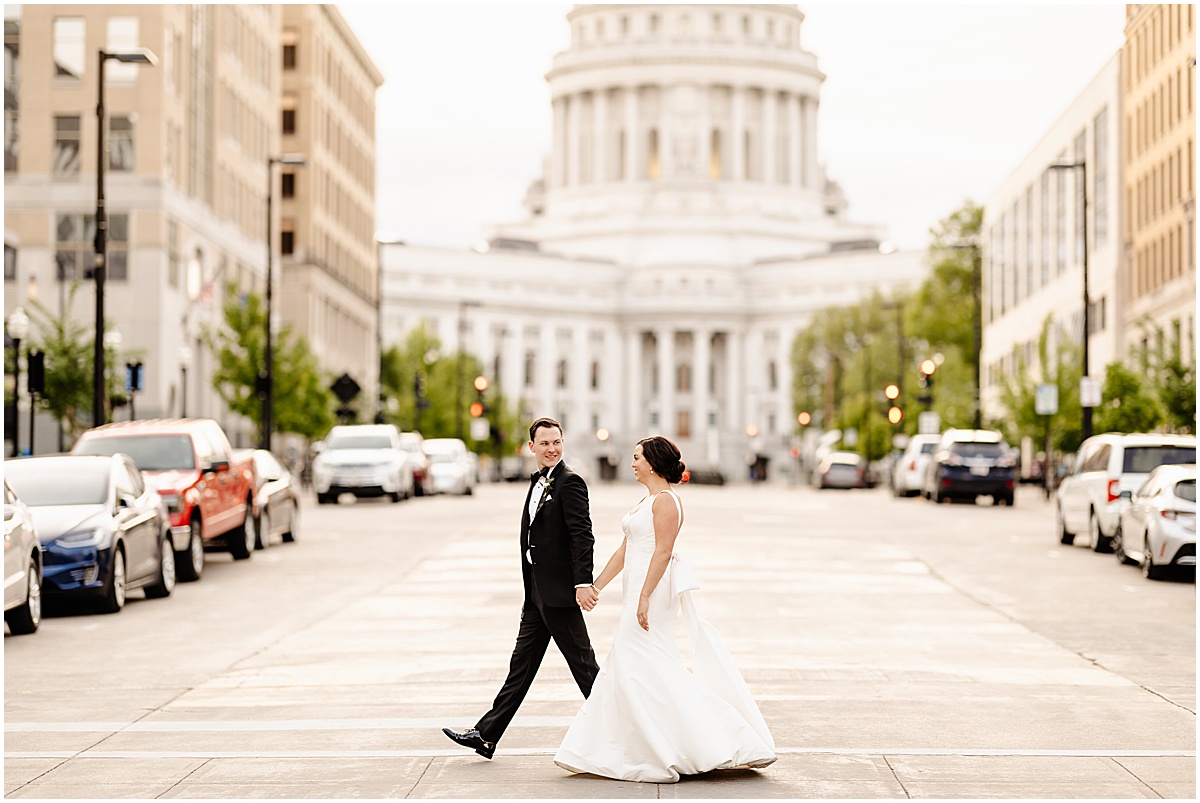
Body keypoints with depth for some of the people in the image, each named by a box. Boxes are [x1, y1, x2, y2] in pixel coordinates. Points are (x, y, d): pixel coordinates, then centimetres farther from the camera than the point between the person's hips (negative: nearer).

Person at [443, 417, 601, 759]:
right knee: (521, 664, 10)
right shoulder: (538, 482, 17)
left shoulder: (570, 482, -11)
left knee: (583, 663, 0)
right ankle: (486, 735, 11)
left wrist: (583, 583, -26)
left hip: (560, 591, -9)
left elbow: (582, 535, -18)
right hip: (538, 595, 9)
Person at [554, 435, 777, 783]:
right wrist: (596, 587, 19)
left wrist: (644, 597, -25)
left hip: (653, 587, -10)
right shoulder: (646, 501, 18)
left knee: (636, 664, -10)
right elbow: (625, 550, 20)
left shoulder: (666, 500, -12)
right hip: (638, 587, 10)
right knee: (625, 666, 9)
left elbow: (663, 551, -20)